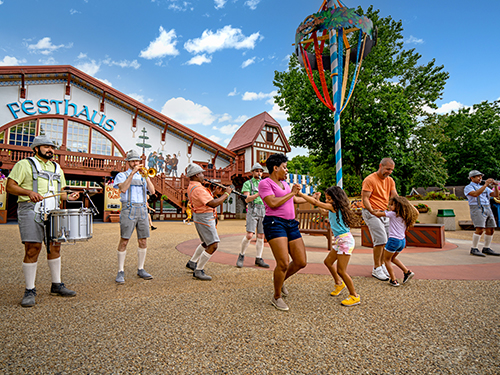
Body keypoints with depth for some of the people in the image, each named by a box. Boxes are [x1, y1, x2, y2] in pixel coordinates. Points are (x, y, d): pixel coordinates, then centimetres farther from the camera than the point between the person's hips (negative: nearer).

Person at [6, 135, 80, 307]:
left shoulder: (57, 168, 19)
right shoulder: (24, 164, 3)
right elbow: (10, 186, -3)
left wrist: (68, 197, 2)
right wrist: (29, 192, -20)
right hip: (31, 211, -5)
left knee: (55, 246, 7)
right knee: (32, 248, -8)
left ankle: (57, 286, 18)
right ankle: (30, 291, 6)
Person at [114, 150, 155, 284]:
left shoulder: (143, 176, 19)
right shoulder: (122, 175, 8)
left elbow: (152, 191, 2)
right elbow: (123, 189, -14)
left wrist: (146, 176, -7)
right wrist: (132, 173, -14)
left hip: (143, 211, 4)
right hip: (128, 210, -4)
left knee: (143, 241, 4)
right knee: (124, 241, -5)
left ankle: (140, 269, 15)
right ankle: (121, 272, 4)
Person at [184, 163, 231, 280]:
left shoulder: (191, 187, 11)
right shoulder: (198, 189, -24)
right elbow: (213, 204, -29)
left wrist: (215, 193, 8)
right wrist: (226, 193, -19)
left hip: (203, 218, 11)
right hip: (204, 219, -11)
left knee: (206, 243, 25)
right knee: (213, 245, -9)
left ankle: (192, 262, 38)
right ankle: (198, 271, 1)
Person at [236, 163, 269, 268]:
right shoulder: (247, 183, 2)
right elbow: (247, 199, -10)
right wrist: (258, 194, -24)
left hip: (263, 212, 4)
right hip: (252, 211, -4)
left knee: (261, 236, 4)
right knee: (249, 235, -12)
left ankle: (258, 259, 12)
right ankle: (241, 256, 8)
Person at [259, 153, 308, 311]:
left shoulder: (284, 184, 20)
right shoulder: (265, 183, -3)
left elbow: (294, 199, 36)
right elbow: (273, 203, -17)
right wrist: (291, 193, -6)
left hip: (291, 224, 8)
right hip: (275, 223, -8)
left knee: (301, 262, 4)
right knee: (283, 263, -15)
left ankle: (281, 281, 32)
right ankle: (277, 297, 10)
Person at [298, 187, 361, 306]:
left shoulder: (333, 206, -14)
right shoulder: (333, 209, 12)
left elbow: (315, 202, -15)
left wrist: (301, 194, -9)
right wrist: (317, 198, 21)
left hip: (345, 240, -10)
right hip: (340, 240, 10)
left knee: (341, 270, -5)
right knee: (328, 261, 20)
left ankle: (354, 296, 9)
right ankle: (339, 283, 40)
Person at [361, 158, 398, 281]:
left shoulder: (390, 180, 11)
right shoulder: (370, 180, -12)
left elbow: (395, 196, 2)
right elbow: (365, 199, -17)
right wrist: (372, 211, -31)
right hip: (371, 213, -8)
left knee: (388, 240, 8)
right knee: (380, 240, -12)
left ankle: (382, 265, 24)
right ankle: (376, 269, 0)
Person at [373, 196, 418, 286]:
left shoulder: (392, 214, -10)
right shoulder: (404, 216, 8)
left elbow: (377, 214, -9)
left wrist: (378, 211, 14)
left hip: (394, 240, -8)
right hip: (402, 241, 8)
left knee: (387, 259, 8)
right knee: (393, 258, 28)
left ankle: (394, 280, 7)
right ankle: (407, 272, 21)